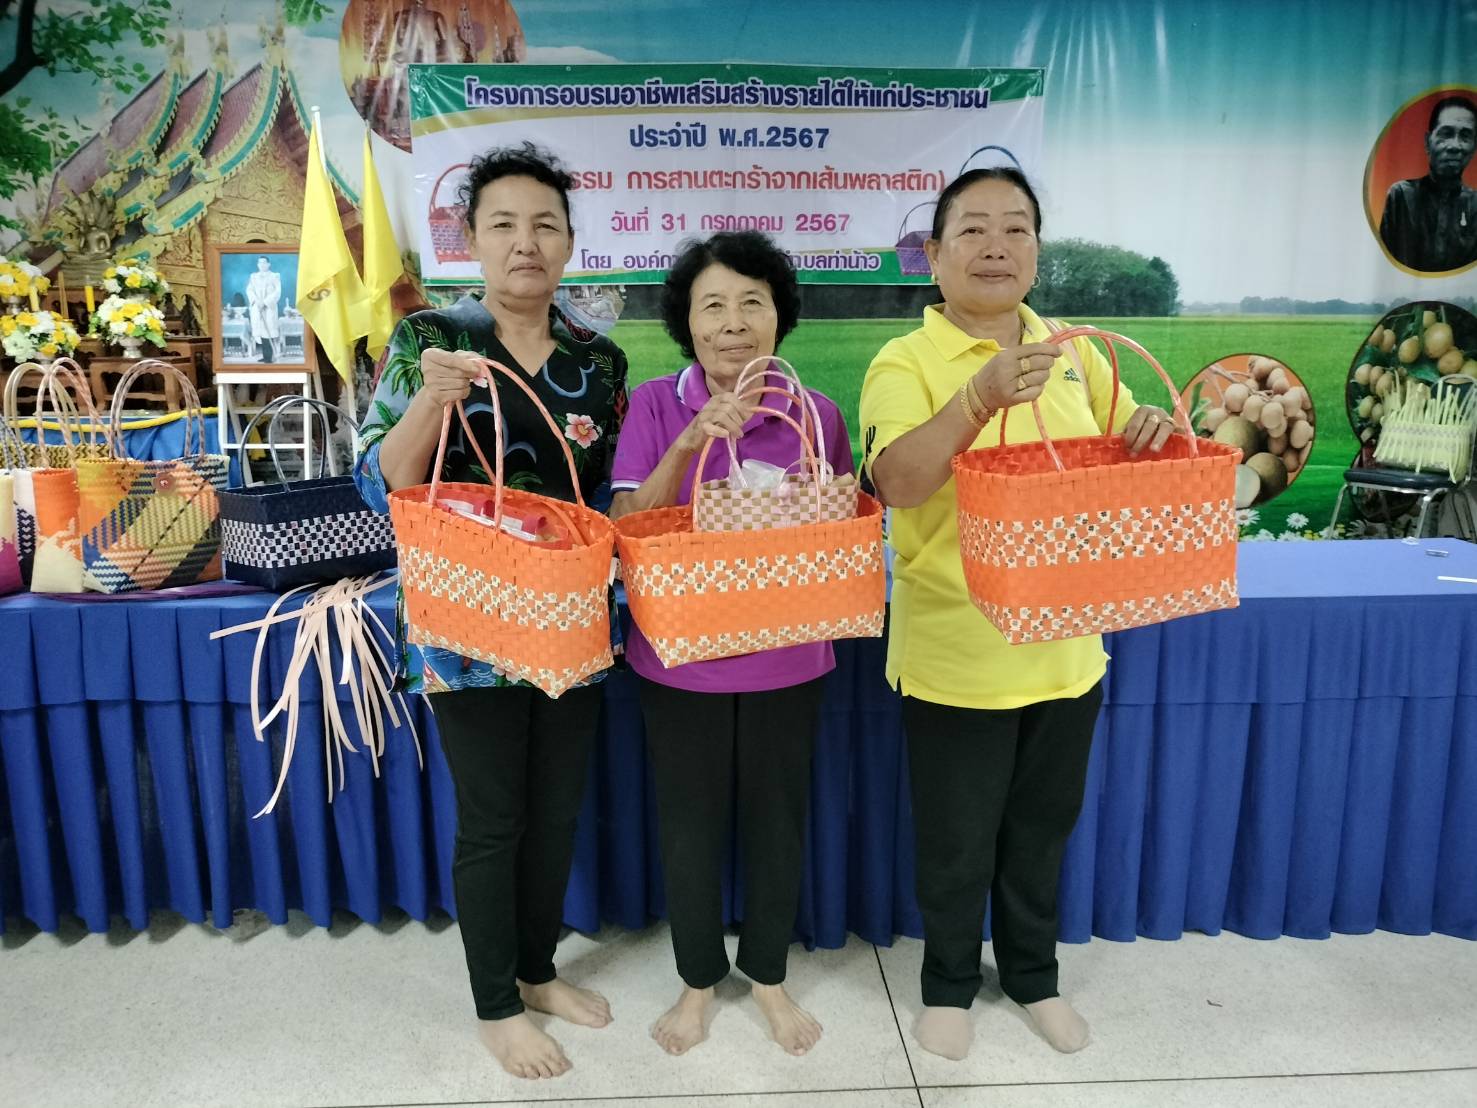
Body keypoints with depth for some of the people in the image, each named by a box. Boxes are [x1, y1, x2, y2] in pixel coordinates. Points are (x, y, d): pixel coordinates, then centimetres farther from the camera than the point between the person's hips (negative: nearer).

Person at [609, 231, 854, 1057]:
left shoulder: (818, 415, -3)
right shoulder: (655, 406, -7)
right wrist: (688, 445, -29)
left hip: (787, 658, 1)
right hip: (681, 658, -1)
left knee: (779, 822, 15)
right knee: (690, 828, 12)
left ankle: (770, 974, 40)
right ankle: (699, 980, 37)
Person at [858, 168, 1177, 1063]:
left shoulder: (1074, 354, 5)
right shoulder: (905, 363, -11)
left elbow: (1127, 454, 13)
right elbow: (897, 483, -26)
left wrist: (1154, 432, -10)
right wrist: (980, 396, -40)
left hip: (1064, 645, 5)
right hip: (957, 652, -4)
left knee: (1043, 829, 21)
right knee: (957, 843, 11)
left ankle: (1034, 974, 45)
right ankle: (949, 985, 38)